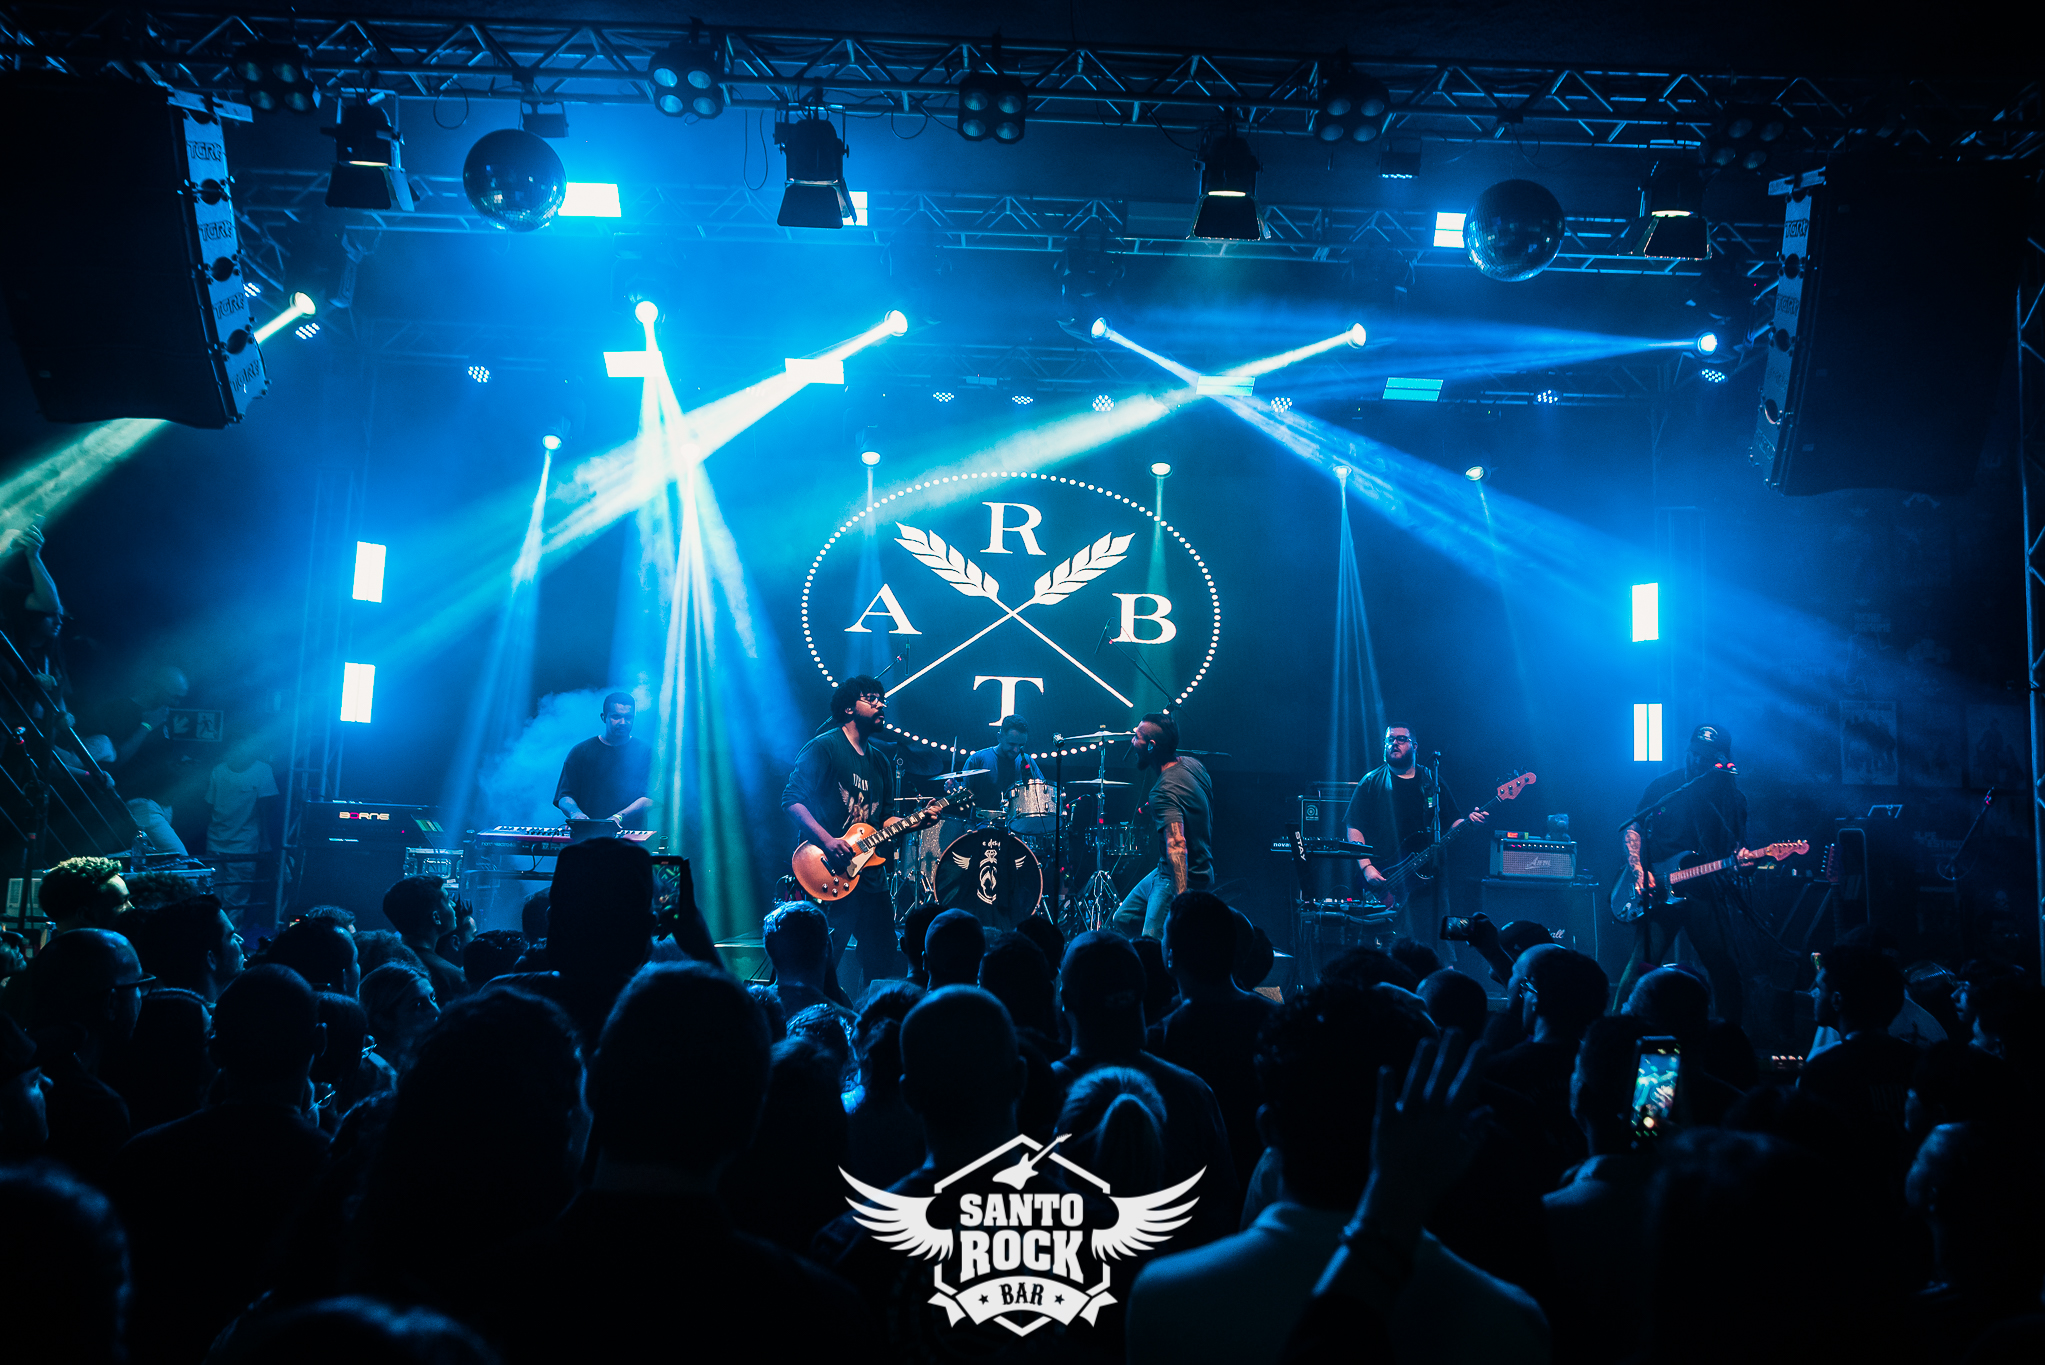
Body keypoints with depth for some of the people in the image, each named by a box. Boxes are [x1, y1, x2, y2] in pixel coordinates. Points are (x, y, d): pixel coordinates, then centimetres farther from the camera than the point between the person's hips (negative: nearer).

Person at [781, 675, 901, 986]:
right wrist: (827, 841, -25)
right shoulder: (824, 748, -6)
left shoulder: (880, 759, 17)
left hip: (869, 875, 8)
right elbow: (792, 799, -15)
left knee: (886, 966, 9)